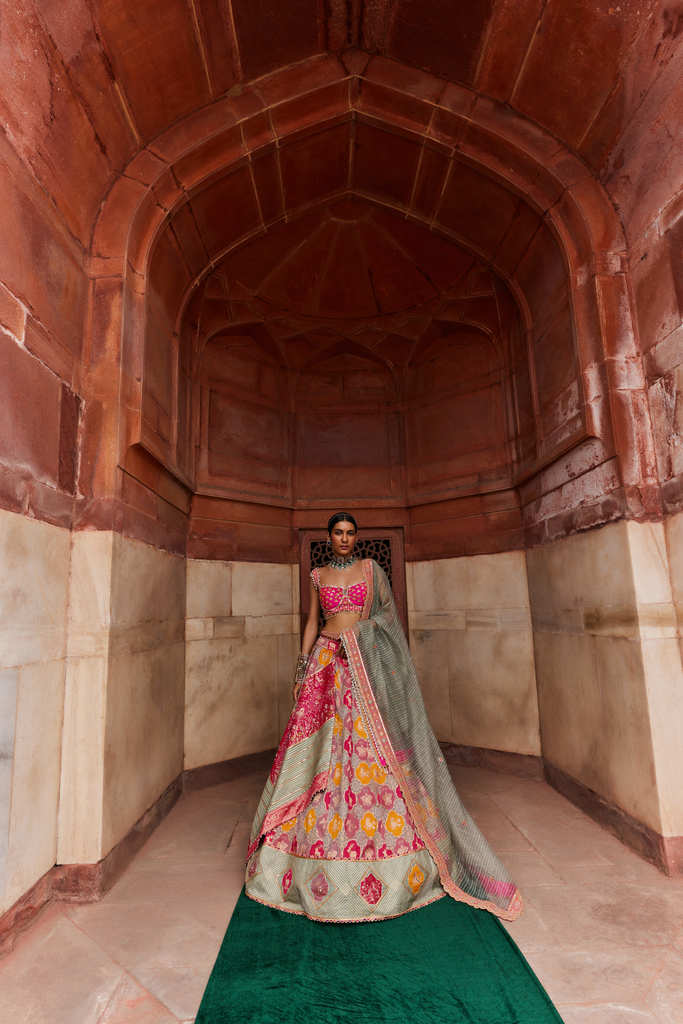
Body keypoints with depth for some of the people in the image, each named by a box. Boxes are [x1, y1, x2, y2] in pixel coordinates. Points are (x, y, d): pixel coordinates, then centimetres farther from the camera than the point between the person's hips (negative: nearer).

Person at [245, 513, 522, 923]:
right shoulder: (318, 576, 10)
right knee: (318, 749, 3)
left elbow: (388, 613, 6)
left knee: (371, 744, -2)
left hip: (366, 664, -1)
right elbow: (312, 621, 13)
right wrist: (303, 664, 6)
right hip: (327, 662, 2)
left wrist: (360, 630, -9)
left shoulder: (370, 568, 6)